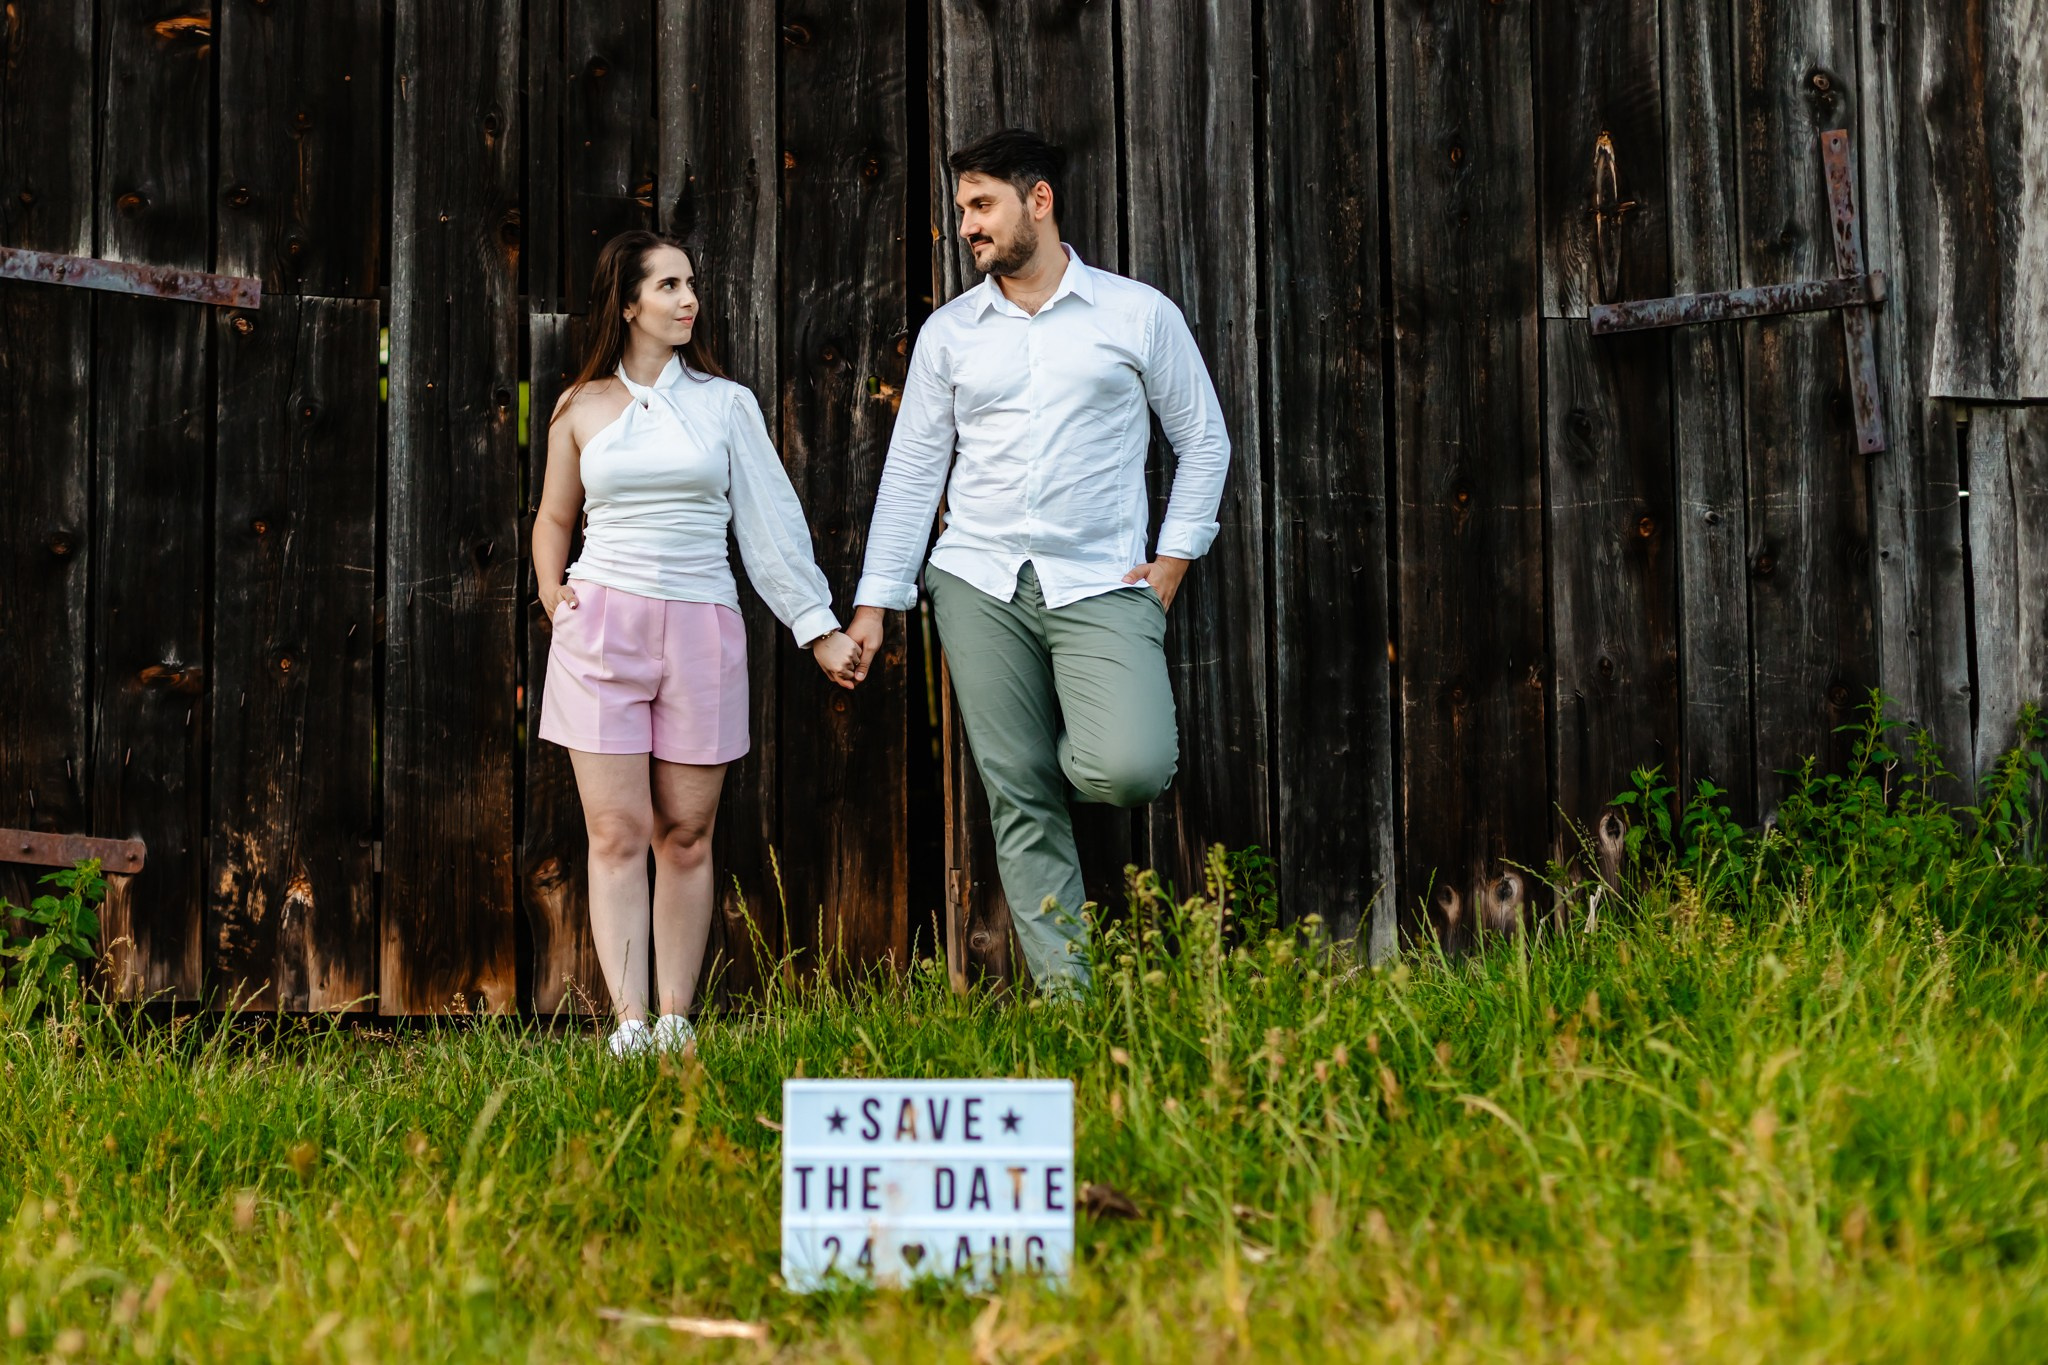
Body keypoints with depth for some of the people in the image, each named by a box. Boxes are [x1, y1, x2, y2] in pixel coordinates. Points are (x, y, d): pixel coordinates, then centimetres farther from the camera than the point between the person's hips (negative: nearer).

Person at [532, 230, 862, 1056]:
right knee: (617, 833, -6)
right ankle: (629, 1025, -8)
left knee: (686, 834, 2)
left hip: (701, 629, 1)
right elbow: (554, 519, 21)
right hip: (603, 624, 0)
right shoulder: (581, 409, 10)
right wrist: (552, 592, 2)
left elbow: (769, 520, 10)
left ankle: (676, 1020, 10)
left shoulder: (725, 403, 10)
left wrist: (817, 626, 6)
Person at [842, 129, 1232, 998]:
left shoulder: (1138, 314, 5)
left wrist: (1173, 560, 2)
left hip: (1101, 584, -2)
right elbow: (912, 470, 12)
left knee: (1129, 769, -22)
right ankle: (1061, 991, 6)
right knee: (1017, 798, -1)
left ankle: (1082, 751, 14)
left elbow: (1204, 442, 12)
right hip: (980, 583, 2)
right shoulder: (949, 332, 11)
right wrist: (874, 601, 7)